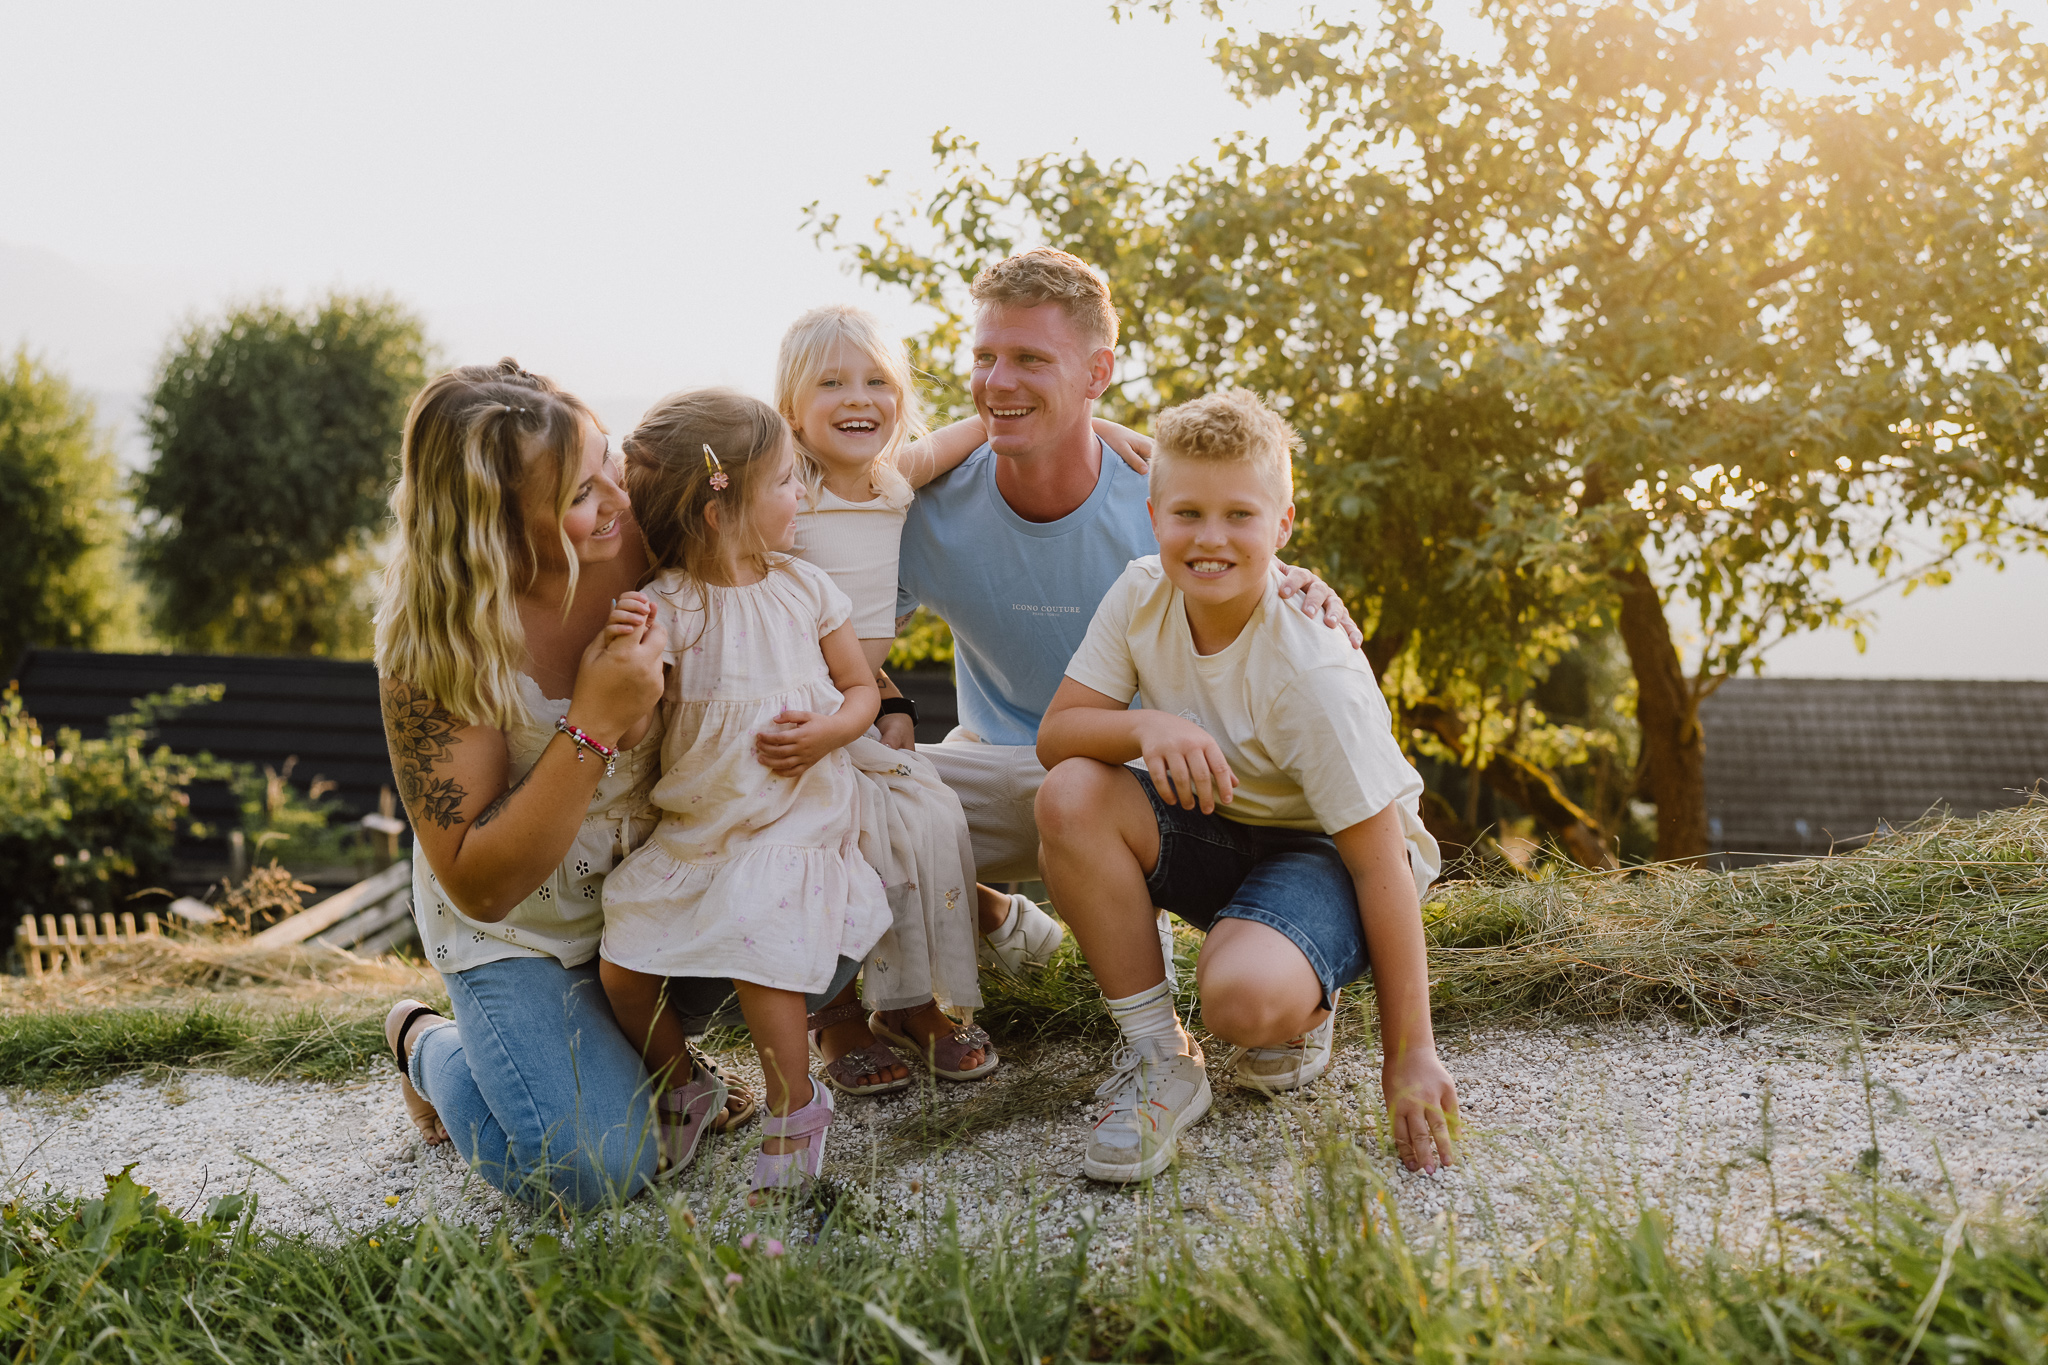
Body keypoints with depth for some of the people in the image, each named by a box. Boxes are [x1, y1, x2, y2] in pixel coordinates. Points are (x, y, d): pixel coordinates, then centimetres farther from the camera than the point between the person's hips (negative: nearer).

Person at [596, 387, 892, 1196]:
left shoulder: (803, 589, 2)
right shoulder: (663, 610, -7)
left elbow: (862, 687, 11)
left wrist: (829, 730, -10)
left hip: (794, 825, -1)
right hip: (692, 830, 1)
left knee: (753, 941, -22)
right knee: (621, 961, -8)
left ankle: (795, 1108, 3)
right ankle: (681, 1087, 22)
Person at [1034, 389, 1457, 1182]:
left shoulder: (1313, 674, -28)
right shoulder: (1141, 597, -13)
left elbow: (1383, 864, -25)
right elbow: (1055, 734, -12)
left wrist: (1409, 1056, -24)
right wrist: (1147, 727, -36)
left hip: (1324, 853, -5)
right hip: (1214, 832, 6)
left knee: (1244, 996, -36)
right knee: (1070, 797, -25)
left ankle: (1302, 1013, 6)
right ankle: (1159, 1063, -10)